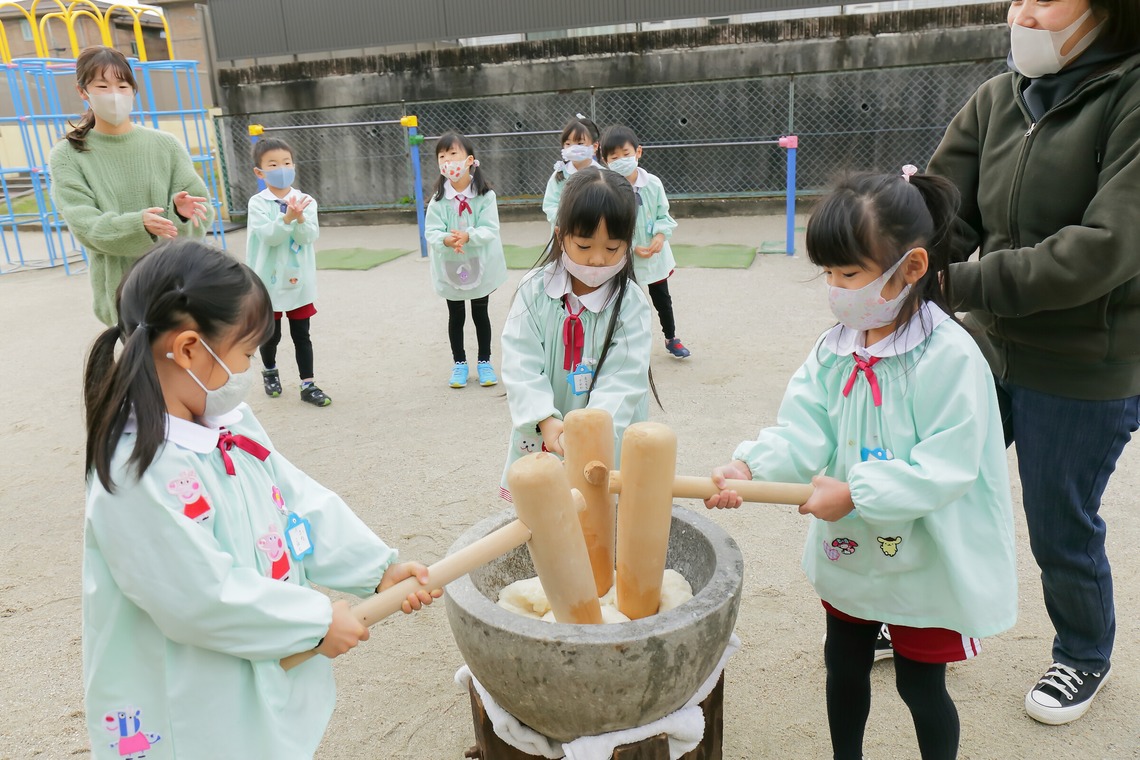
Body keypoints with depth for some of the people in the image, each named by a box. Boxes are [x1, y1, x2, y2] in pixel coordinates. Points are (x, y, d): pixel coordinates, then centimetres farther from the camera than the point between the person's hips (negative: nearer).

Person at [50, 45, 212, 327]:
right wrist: (137, 225, -27)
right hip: (121, 290, -1)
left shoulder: (166, 145, 3)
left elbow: (202, 212, 1)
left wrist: (182, 213, -23)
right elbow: (85, 225, -9)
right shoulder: (67, 156, 2)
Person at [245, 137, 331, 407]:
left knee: (301, 335, 7)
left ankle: (308, 385, 14)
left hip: (299, 281, 1)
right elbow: (269, 236, -20)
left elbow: (310, 236, -11)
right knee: (270, 335, 14)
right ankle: (270, 371, 40)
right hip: (269, 282, -1)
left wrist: (300, 218, -29)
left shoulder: (306, 200, -2)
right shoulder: (257, 203, -8)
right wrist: (287, 218, -34)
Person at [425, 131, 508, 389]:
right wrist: (446, 240, -36)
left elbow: (490, 230, -17)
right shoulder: (438, 199, -9)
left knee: (480, 315, 14)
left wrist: (468, 236, -35)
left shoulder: (485, 194, -13)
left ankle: (484, 361, 29)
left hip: (481, 266, -1)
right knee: (456, 316, 14)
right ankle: (459, 363, 29)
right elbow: (431, 232, -14)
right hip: (450, 269, 1)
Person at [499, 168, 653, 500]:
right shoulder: (535, 291, -8)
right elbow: (520, 363, -14)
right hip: (541, 438, 2)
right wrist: (545, 420, -28)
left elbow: (624, 380, -19)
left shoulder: (630, 304, -12)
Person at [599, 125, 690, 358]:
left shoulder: (653, 184, -10)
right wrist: (633, 248, -21)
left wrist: (660, 235, -18)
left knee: (663, 299, 19)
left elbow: (664, 215, 1)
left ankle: (671, 338, 39)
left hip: (655, 256, 3)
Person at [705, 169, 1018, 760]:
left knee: (920, 685, 14)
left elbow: (947, 468, -25)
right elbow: (801, 431, -12)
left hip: (925, 561, -6)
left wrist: (855, 492, -30)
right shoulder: (833, 349, -5)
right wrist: (749, 466, -30)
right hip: (848, 549, 6)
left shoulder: (951, 356, -23)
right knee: (844, 666, 24)